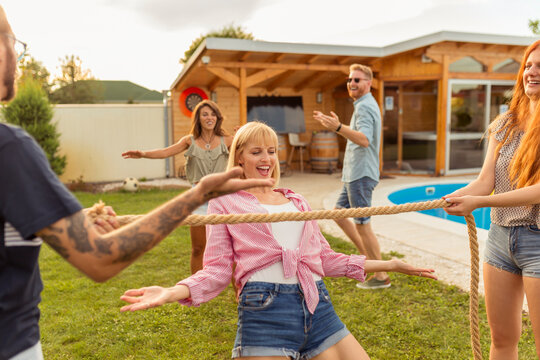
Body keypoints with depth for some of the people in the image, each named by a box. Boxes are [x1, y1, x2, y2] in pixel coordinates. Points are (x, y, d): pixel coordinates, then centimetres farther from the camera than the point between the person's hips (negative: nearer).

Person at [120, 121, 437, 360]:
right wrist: (172, 292, -15)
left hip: (317, 305, 5)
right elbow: (218, 269, 3)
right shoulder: (225, 202, 9)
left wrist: (388, 264, 20)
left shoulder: (297, 202, 22)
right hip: (264, 308, -4)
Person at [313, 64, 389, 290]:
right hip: (355, 174, 11)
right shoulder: (365, 105, 18)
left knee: (362, 224, -5)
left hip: (361, 174, -11)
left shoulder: (365, 106, -15)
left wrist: (338, 127, -43)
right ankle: (368, 257, 25)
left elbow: (365, 139, -31)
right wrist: (332, 124, 27)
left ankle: (381, 277, 6)